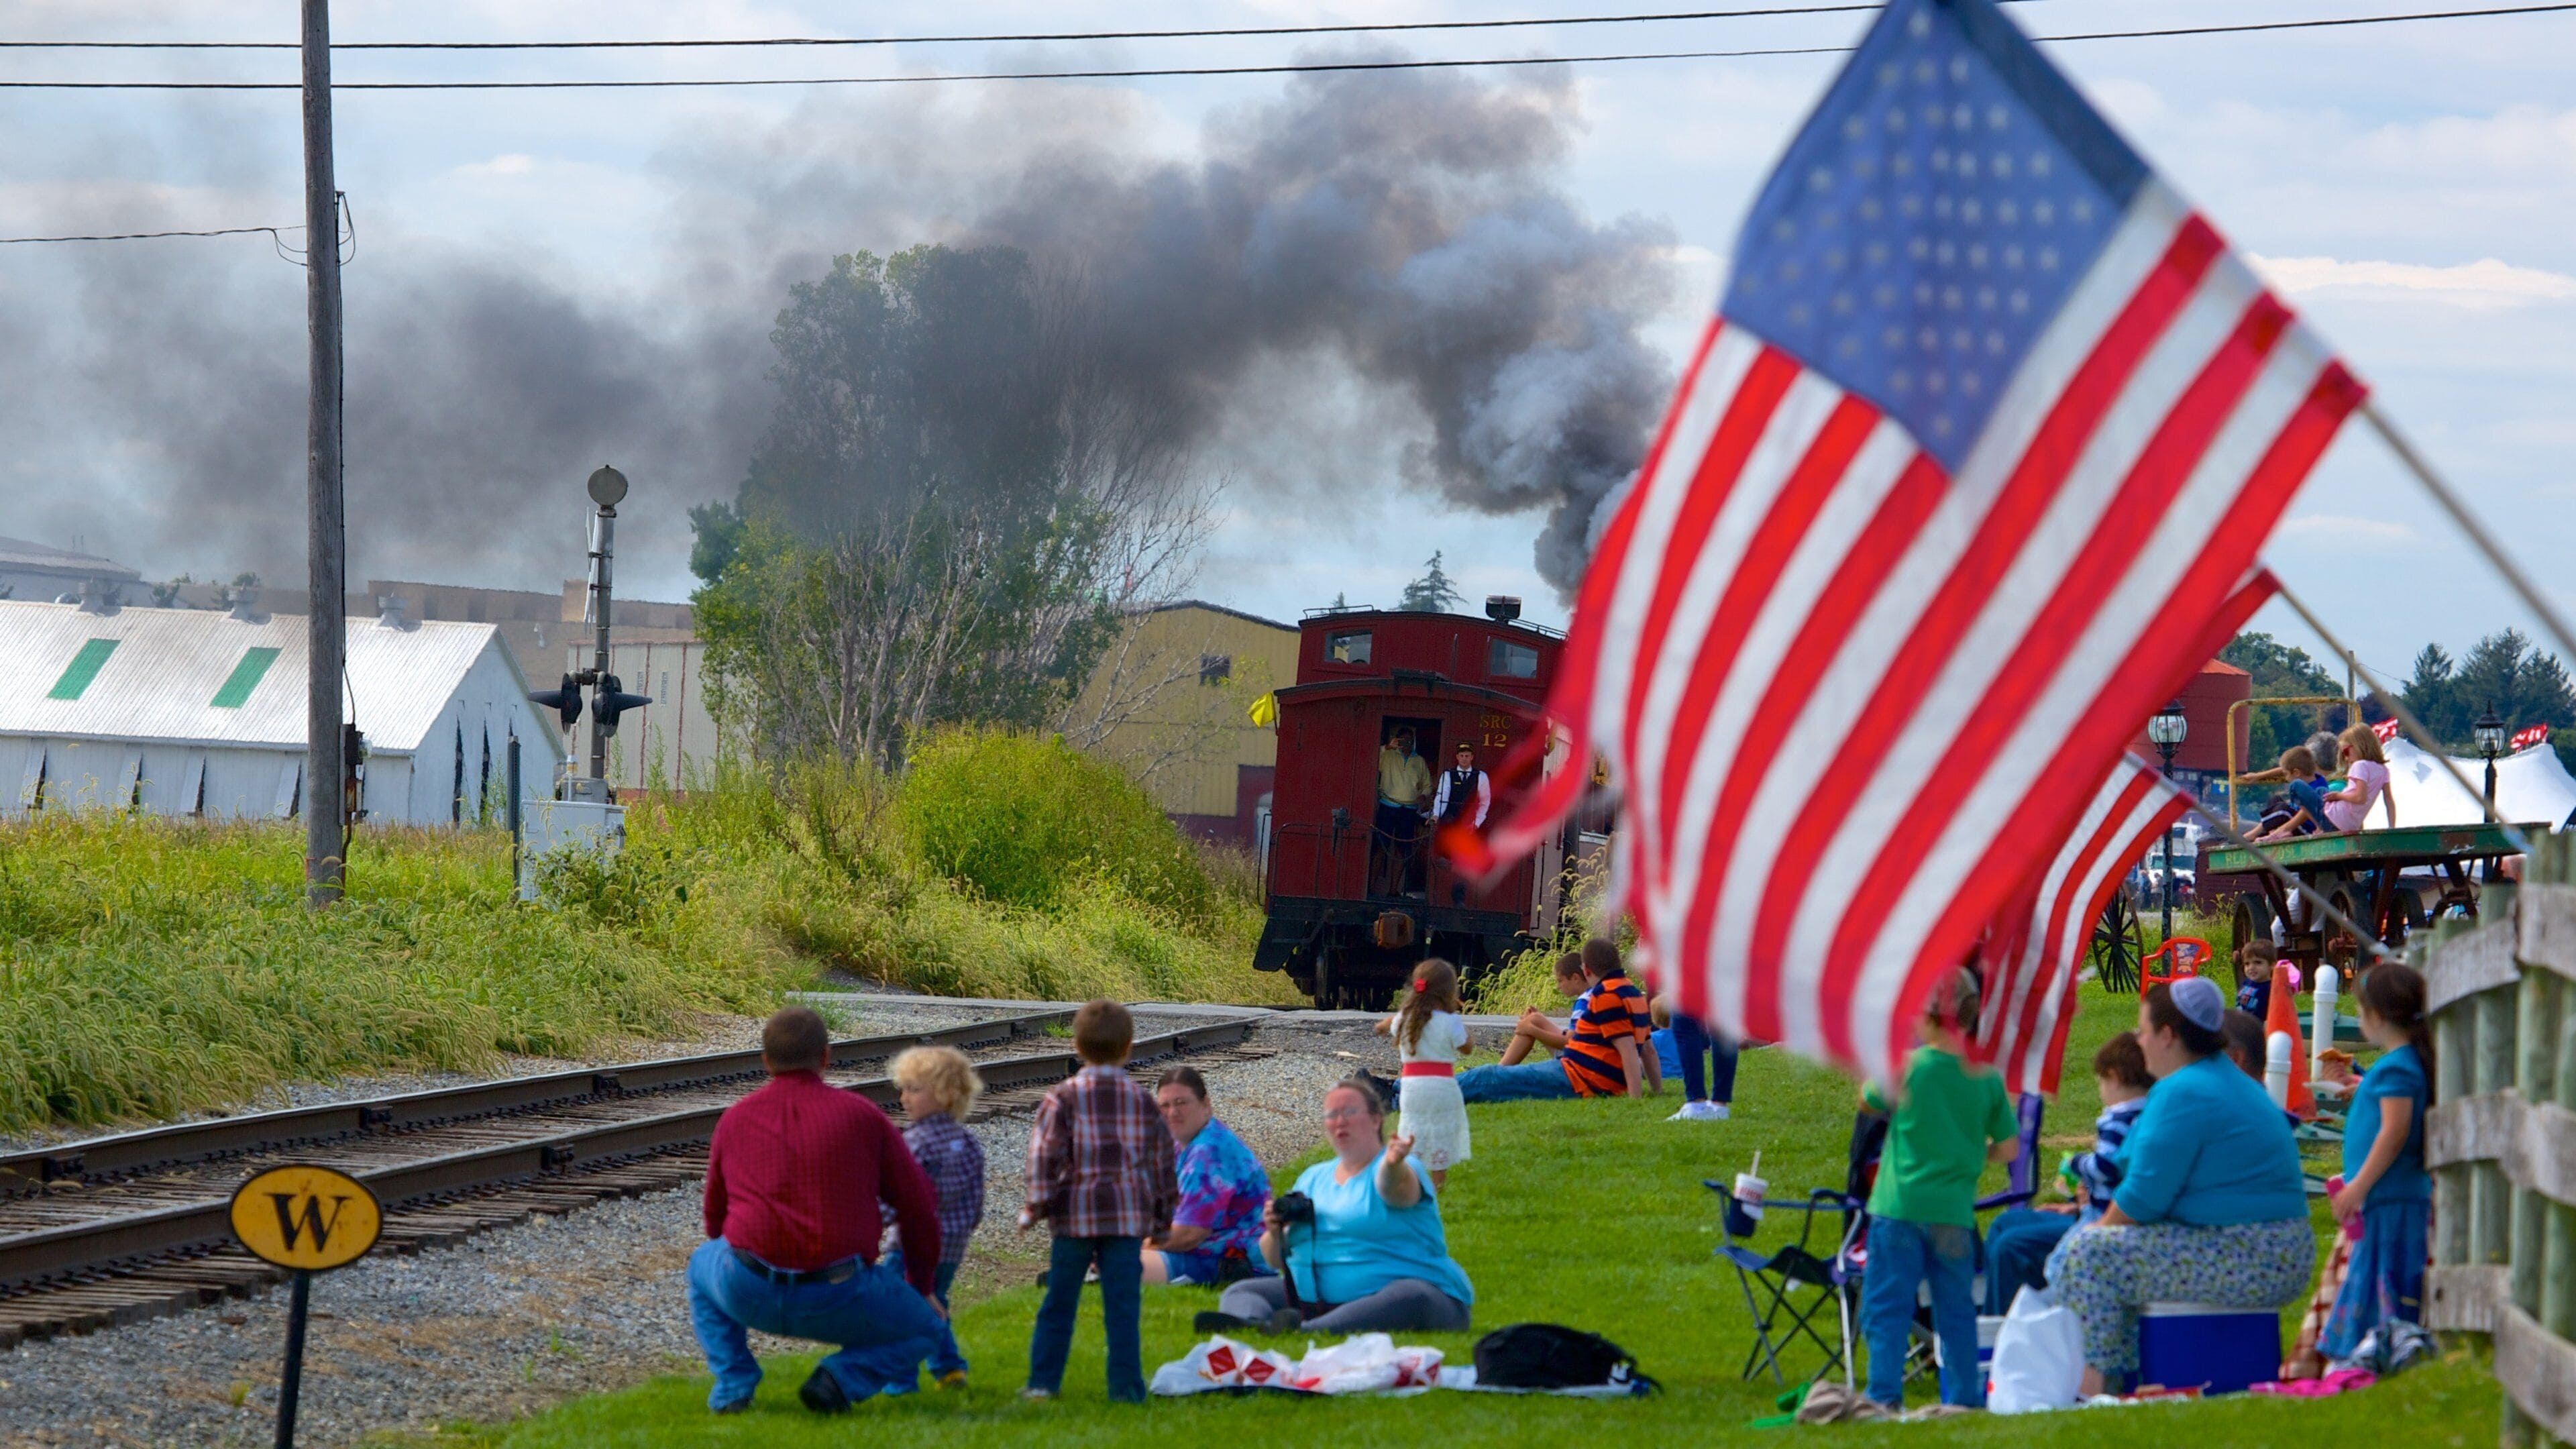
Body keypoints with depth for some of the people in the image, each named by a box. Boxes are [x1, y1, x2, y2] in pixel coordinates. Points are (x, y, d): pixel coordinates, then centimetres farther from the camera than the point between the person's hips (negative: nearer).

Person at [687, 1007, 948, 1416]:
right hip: (838, 1300, -2)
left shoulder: (734, 1121, 10)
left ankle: (733, 1385, 15)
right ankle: (840, 1378, -4)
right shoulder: (862, 1116, 3)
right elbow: (918, 1208, 7)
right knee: (923, 1331, 26)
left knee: (703, 1264, 37)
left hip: (750, 1291, 2)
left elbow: (717, 1214, 24)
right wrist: (923, 1286, 25)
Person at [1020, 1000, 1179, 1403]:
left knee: (1059, 1304, 6)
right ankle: (1126, 1386, 1)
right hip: (1130, 1215, 2)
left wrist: (1038, 1203, -4)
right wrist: (1163, 1215, 20)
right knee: (1123, 1306, 2)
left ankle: (1043, 1381, 7)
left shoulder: (1063, 1098, -3)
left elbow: (1045, 1154, -10)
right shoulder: (1142, 1100, 6)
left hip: (1077, 1214, -2)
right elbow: (1162, 1159, 12)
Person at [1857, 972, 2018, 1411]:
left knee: (1886, 1308, 0)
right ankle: (1964, 1395, 17)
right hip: (1955, 1211, 3)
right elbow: (2008, 1148, 3)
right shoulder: (1987, 1077, -1)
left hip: (1900, 1207, -3)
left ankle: (1885, 1395, -7)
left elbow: (1867, 1100, 9)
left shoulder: (1906, 1066, -10)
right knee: (1956, 1308, 14)